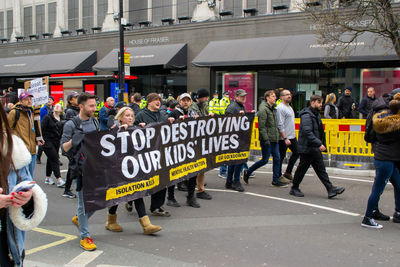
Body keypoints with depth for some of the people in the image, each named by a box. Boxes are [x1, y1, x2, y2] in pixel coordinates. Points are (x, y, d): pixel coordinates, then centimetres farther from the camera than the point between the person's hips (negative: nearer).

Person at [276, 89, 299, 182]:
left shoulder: (289, 107, 15)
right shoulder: (280, 108, -15)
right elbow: (280, 125, -21)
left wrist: (293, 134, 19)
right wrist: (285, 138, -24)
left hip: (292, 136, 10)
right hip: (283, 138, -9)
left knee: (296, 153, 12)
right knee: (281, 156, 1)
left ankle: (288, 172, 22)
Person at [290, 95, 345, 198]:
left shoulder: (316, 114, 15)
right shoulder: (306, 115, -17)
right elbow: (307, 132, -27)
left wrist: (322, 144, 16)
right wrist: (319, 144, -30)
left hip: (315, 148, 9)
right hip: (306, 148, -9)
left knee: (321, 169, 8)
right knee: (302, 168, 2)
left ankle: (331, 189, 8)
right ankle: (294, 189, 17)